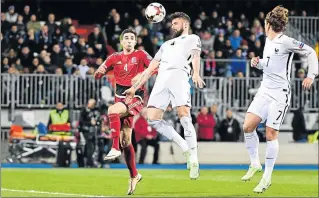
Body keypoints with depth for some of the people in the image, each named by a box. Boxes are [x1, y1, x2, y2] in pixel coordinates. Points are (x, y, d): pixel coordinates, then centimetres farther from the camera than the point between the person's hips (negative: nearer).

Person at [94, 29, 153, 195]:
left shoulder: (140, 55, 0)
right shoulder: (115, 58, 12)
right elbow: (97, 75, 13)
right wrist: (99, 72, -11)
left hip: (135, 97, -5)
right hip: (121, 98, 5)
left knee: (112, 110, -34)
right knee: (125, 140, 5)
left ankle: (115, 148, -29)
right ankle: (134, 175, 16)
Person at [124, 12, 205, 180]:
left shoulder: (193, 39, 20)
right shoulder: (166, 44, 38)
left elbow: (195, 56, -2)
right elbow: (150, 68, 36)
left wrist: (196, 73, -24)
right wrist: (135, 88, 27)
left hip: (179, 76, -6)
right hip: (161, 80, 6)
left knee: (184, 117, -21)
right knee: (153, 119, -11)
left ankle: (194, 160, -17)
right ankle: (186, 149, -4)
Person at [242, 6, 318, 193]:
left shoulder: (285, 42, -13)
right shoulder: (268, 41, 11)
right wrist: (258, 63, 7)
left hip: (280, 94, -7)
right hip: (265, 90, 8)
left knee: (271, 134, -7)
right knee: (248, 126, -4)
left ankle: (267, 177, 3)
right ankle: (255, 164, 14)